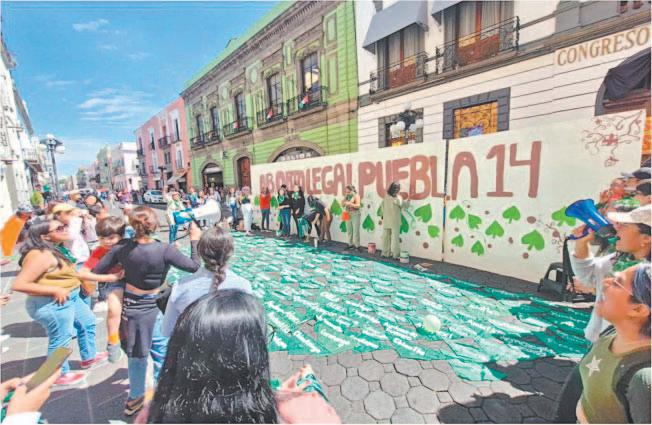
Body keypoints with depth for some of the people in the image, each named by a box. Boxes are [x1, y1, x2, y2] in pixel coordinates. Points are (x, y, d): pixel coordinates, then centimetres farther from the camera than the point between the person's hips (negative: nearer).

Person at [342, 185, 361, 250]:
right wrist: (345, 197, -3)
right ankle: (350, 244, 16)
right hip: (348, 214, 6)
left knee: (356, 230, -7)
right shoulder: (347, 196, 10)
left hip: (355, 214, -6)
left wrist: (350, 204, -24)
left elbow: (358, 205, -13)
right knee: (349, 230, 7)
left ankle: (357, 245, -4)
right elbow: (343, 205, 8)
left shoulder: (356, 196, -6)